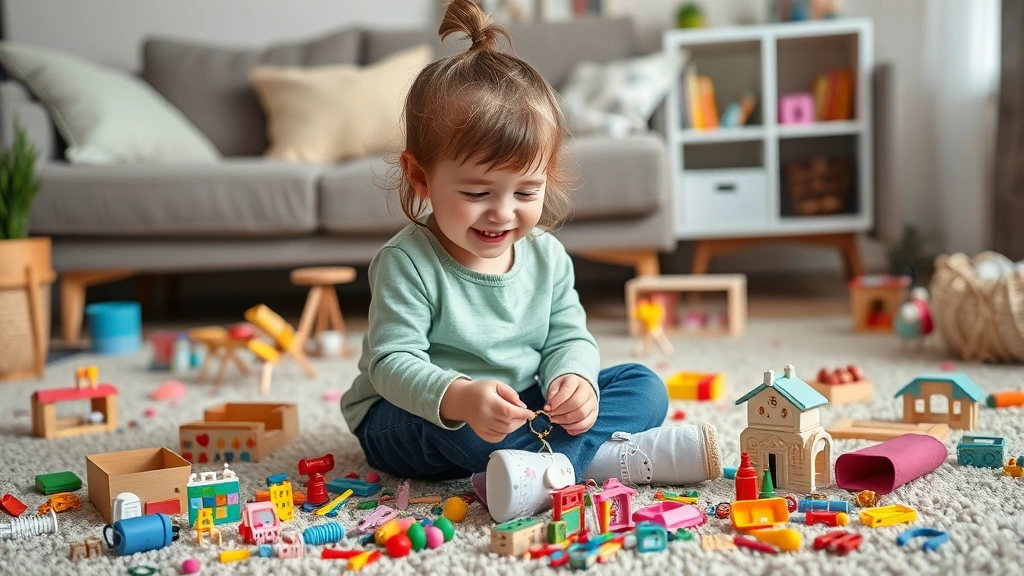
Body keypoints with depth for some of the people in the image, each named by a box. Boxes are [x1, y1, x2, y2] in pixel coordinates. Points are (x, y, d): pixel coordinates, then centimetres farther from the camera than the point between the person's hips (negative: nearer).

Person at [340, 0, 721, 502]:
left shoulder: (547, 256, -2)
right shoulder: (408, 262, -19)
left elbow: (569, 338, 0)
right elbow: (392, 363, -25)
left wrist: (574, 379, -25)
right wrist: (459, 398, -45)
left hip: (519, 409, 6)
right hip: (405, 418, -5)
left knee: (643, 386, -4)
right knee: (460, 426, -40)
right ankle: (614, 458, -26)